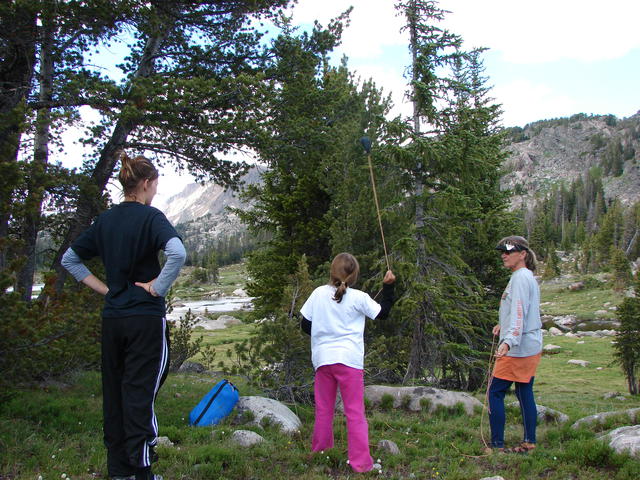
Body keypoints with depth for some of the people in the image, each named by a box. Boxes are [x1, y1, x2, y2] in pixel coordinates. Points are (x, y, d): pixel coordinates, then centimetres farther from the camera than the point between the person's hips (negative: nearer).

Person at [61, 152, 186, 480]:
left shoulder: (105, 220, 9)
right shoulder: (150, 217, -10)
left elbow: (69, 259, 17)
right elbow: (177, 253, -28)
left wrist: (103, 288, 11)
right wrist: (158, 288, -15)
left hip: (111, 318, 6)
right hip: (146, 319, -6)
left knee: (114, 394, 13)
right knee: (141, 393, 0)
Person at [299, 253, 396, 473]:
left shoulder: (318, 293, 1)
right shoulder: (359, 298, -6)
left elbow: (305, 325, 6)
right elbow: (382, 312, 7)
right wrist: (388, 286, 14)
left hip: (322, 358, 3)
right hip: (349, 360, -3)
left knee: (323, 411, 15)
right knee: (355, 413, 2)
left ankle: (319, 455, 27)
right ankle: (360, 463, 4)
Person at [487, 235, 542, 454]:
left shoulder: (520, 278, -14)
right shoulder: (527, 277, 16)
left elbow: (519, 312, -25)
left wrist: (509, 341, -35)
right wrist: (504, 326, 27)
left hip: (517, 348, -10)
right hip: (531, 346, 10)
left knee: (495, 393, -4)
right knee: (524, 392, 13)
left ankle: (497, 444, 0)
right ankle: (529, 442, 17)